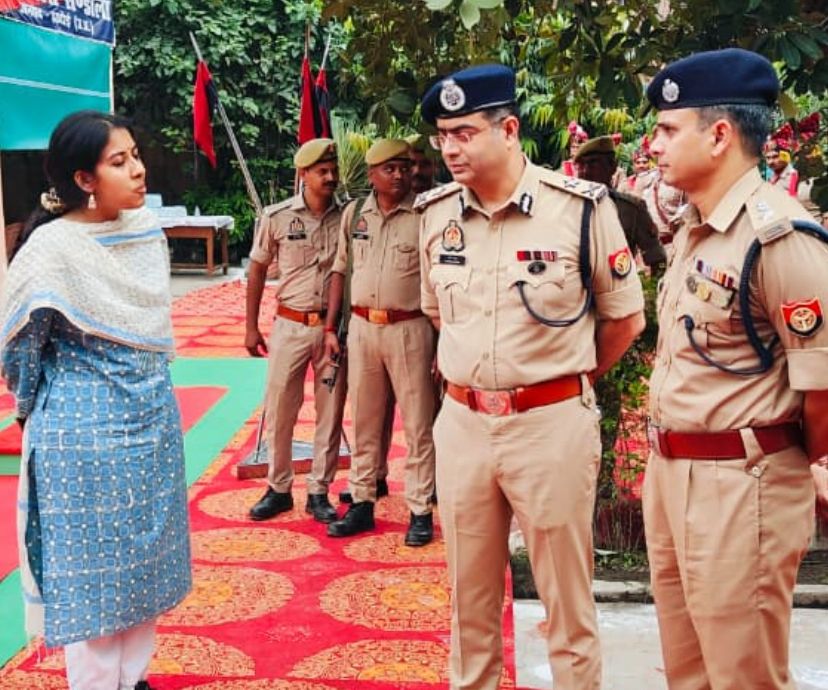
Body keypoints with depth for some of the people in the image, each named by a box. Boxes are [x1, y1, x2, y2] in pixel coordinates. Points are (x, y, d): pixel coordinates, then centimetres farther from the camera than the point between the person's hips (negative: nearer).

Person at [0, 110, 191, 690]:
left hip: (153, 419, 6)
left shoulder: (148, 230, 1)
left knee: (143, 557, 15)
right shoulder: (52, 247, -18)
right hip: (85, 430, -6)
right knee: (92, 566, 5)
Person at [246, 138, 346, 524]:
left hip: (334, 327, 1)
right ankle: (278, 489, 19)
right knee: (279, 409, 3)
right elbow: (257, 271, 6)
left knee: (330, 412, 6)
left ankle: (319, 492, 18)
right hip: (290, 325, -1)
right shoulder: (276, 217, -2)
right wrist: (251, 327, 4)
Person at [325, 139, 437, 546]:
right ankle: (361, 504, 25)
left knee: (417, 424, 2)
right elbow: (340, 271, 14)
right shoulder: (354, 214, 8)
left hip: (409, 328, -4)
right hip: (361, 326, 5)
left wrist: (442, 341, -12)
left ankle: (420, 512, 12)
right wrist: (330, 328, 10)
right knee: (363, 421, 13)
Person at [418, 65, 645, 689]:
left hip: (551, 424, -4)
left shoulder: (580, 207, -11)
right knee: (469, 593, 17)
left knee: (568, 601, 9)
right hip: (462, 422, 4)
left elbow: (626, 317, 0)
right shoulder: (435, 212, 3)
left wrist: (569, 379, 9)